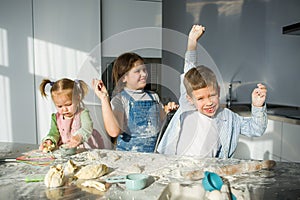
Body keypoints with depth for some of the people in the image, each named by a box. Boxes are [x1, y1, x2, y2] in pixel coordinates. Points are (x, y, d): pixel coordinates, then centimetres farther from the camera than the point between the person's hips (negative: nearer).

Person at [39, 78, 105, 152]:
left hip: (85, 149, -5)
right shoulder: (56, 117, 8)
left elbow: (87, 128, -28)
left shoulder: (83, 113, -10)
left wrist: (79, 137, -50)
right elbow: (54, 133, 7)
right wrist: (49, 140, -18)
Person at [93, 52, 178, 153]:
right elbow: (114, 132, -22)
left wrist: (166, 111, 1)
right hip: (129, 152, -3)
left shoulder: (153, 96, 8)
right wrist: (104, 99, -23)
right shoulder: (120, 99, -7)